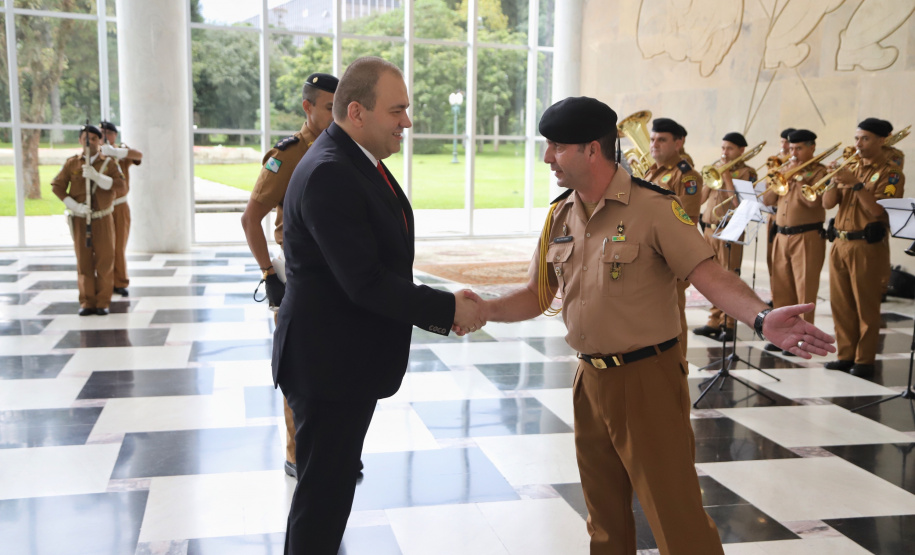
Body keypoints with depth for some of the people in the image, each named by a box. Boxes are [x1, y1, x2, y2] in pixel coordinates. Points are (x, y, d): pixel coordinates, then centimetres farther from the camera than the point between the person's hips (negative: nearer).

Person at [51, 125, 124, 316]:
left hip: (102, 219, 0)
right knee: (84, 262, 3)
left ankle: (103, 302, 8)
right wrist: (75, 206, -12)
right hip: (80, 220, 0)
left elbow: (119, 184, -12)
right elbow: (57, 186, 0)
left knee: (105, 260, 0)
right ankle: (87, 302, 9)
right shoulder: (72, 163, 3)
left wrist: (96, 176, -25)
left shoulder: (108, 163, 2)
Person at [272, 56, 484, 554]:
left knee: (331, 484, 22)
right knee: (323, 491, 4)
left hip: (349, 358, 10)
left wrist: (433, 310, 3)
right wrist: (449, 309, -19)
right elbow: (365, 282, -27)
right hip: (329, 363, -10)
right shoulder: (329, 175, -23)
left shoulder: (359, 162, 9)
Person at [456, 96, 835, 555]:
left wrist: (762, 318, -37)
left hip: (647, 379, -6)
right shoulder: (560, 215, 6)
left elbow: (709, 275, -20)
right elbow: (537, 295, 8)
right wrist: (484, 309, -9)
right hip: (591, 379, 6)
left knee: (676, 516, 0)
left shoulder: (653, 207, -14)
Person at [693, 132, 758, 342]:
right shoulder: (716, 167, 15)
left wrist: (726, 177, -14)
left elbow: (738, 203, -17)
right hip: (709, 228, 6)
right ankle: (715, 322, 19)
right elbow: (701, 198, 11)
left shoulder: (747, 172, -3)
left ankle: (728, 325, 2)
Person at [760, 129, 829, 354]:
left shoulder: (819, 172, -3)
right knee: (781, 289, 9)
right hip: (782, 236, 7)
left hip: (808, 237, -7)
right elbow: (767, 200, 8)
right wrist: (784, 176, -3)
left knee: (804, 290, -5)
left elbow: (813, 200, -19)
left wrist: (797, 177, -13)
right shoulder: (786, 170, 16)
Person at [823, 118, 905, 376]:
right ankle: (846, 355, 18)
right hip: (839, 244, 6)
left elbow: (878, 209, -17)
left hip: (868, 246, -6)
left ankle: (865, 360, 5)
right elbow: (827, 203, 8)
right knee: (841, 304, 8)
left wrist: (856, 183, -21)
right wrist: (836, 180, -7)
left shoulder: (890, 173, -3)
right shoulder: (851, 169, 16)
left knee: (866, 306, -2)